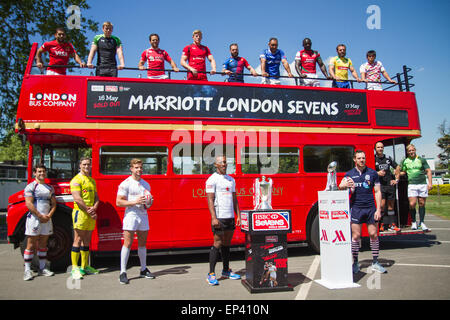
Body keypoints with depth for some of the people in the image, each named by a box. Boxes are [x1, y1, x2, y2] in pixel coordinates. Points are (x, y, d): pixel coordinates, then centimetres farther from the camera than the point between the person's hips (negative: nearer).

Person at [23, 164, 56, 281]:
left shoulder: (50, 188, 15)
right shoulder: (31, 186, -3)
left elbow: (53, 203, 12)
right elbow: (29, 203, -12)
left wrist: (49, 215, -4)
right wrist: (40, 216, -15)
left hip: (47, 219, 5)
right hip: (34, 218, -5)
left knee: (43, 244, 10)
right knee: (31, 245, -2)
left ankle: (42, 268, 17)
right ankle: (27, 270, 3)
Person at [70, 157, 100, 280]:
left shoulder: (92, 180, 18)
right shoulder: (76, 180, -6)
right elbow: (77, 199, -14)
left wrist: (94, 208, -5)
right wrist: (89, 211, -13)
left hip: (91, 215, 7)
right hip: (80, 213, -7)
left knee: (86, 241, 11)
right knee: (78, 240, -5)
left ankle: (84, 266, 19)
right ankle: (75, 268, 1)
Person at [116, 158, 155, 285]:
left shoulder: (146, 184, 15)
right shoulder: (125, 183, -4)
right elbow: (118, 202, -8)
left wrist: (149, 203, 1)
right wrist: (134, 202, -18)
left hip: (143, 216, 6)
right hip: (131, 215, -5)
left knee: (142, 244, 11)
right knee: (127, 244, -5)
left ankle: (143, 269, 22)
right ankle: (123, 272, 1)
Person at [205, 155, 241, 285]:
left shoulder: (231, 180, 16)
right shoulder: (212, 179, -4)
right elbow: (210, 200, -11)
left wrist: (238, 215, 10)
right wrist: (214, 218, -19)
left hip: (230, 217, 6)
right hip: (219, 217, -6)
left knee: (227, 244, 12)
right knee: (217, 243, -5)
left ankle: (226, 271, 23)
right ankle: (211, 274, 2)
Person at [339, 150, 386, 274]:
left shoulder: (372, 173, 5)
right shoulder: (349, 174, 4)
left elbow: (377, 191, 5)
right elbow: (340, 186, -10)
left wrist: (378, 209, -3)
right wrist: (345, 185, -35)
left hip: (370, 208, 1)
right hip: (355, 208, -1)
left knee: (374, 234, 4)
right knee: (356, 236, 1)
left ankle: (375, 262, 18)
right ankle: (355, 263, 12)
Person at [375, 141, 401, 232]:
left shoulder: (388, 158, 10)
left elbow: (397, 167, 21)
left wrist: (396, 179, 13)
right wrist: (377, 173, -19)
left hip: (390, 184, 5)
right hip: (380, 185, -5)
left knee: (391, 205, 10)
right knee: (382, 204, -15)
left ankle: (392, 225, 18)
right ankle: (381, 224, -1)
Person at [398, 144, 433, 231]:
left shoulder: (421, 160, 8)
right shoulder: (405, 161, 9)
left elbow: (428, 171, 7)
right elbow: (403, 172, 17)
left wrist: (430, 183, -1)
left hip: (423, 184, 1)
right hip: (411, 185, -1)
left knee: (422, 204, 4)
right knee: (412, 204, -10)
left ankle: (421, 223, 15)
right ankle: (414, 222, 8)